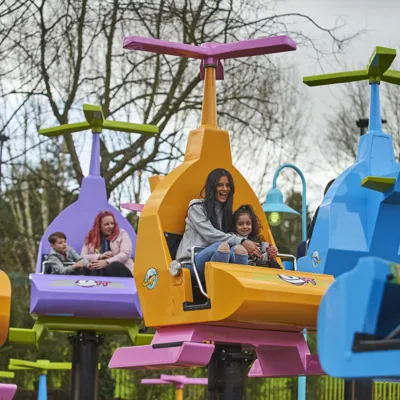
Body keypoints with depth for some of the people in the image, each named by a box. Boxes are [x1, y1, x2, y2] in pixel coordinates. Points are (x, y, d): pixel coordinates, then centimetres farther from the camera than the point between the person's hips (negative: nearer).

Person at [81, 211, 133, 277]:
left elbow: (125, 254, -5)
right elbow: (82, 257, 6)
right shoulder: (90, 238, 14)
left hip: (120, 268, -1)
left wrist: (106, 262, -18)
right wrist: (99, 256, -10)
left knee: (115, 267, -37)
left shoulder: (121, 234, 8)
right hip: (99, 270, 1)